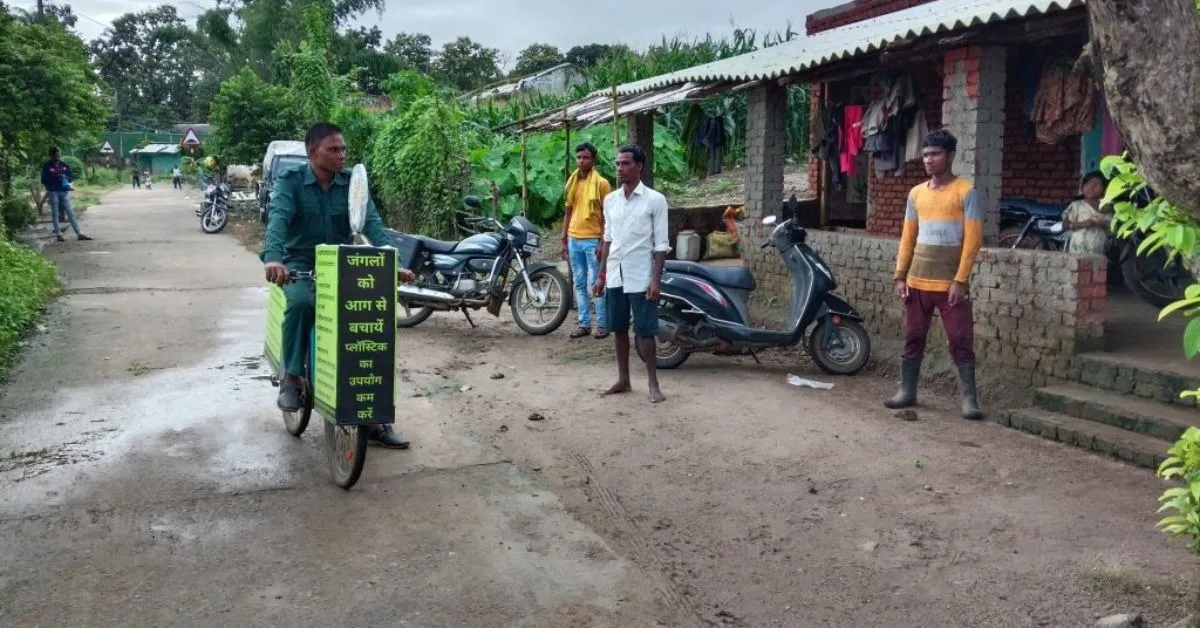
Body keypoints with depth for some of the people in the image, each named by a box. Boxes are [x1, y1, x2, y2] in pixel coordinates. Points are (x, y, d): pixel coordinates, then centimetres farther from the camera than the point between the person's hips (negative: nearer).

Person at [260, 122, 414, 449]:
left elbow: (372, 223, -11)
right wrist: (273, 258, -44)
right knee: (301, 302, -38)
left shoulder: (352, 183, 1)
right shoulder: (290, 182, -6)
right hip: (300, 264, -3)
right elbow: (278, 219, -24)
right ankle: (291, 377, -17)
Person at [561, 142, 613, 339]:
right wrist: (564, 240, 12)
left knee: (595, 284, -5)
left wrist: (603, 242, -14)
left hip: (592, 240, -6)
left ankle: (602, 324, 3)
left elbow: (606, 215, -7)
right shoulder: (572, 182, 11)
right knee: (579, 285, 9)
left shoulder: (601, 183, -5)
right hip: (574, 240, 6)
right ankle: (584, 324, 14)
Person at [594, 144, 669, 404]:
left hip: (640, 278, -5)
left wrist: (656, 279, -14)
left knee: (644, 331, -2)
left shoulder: (655, 200, -7)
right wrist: (601, 274, 12)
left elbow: (661, 244, -8)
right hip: (615, 277, 5)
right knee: (619, 329, 11)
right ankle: (623, 380, 22)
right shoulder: (610, 200, 8)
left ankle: (653, 384, 7)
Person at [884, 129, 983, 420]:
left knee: (961, 342, -3)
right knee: (913, 339, 9)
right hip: (917, 283, 5)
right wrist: (900, 276, 6)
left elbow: (973, 238, -9)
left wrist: (960, 280, -14)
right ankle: (907, 391, 18)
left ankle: (969, 399, 1)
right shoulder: (916, 194, 10)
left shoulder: (965, 191, -4)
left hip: (950, 283, -5)